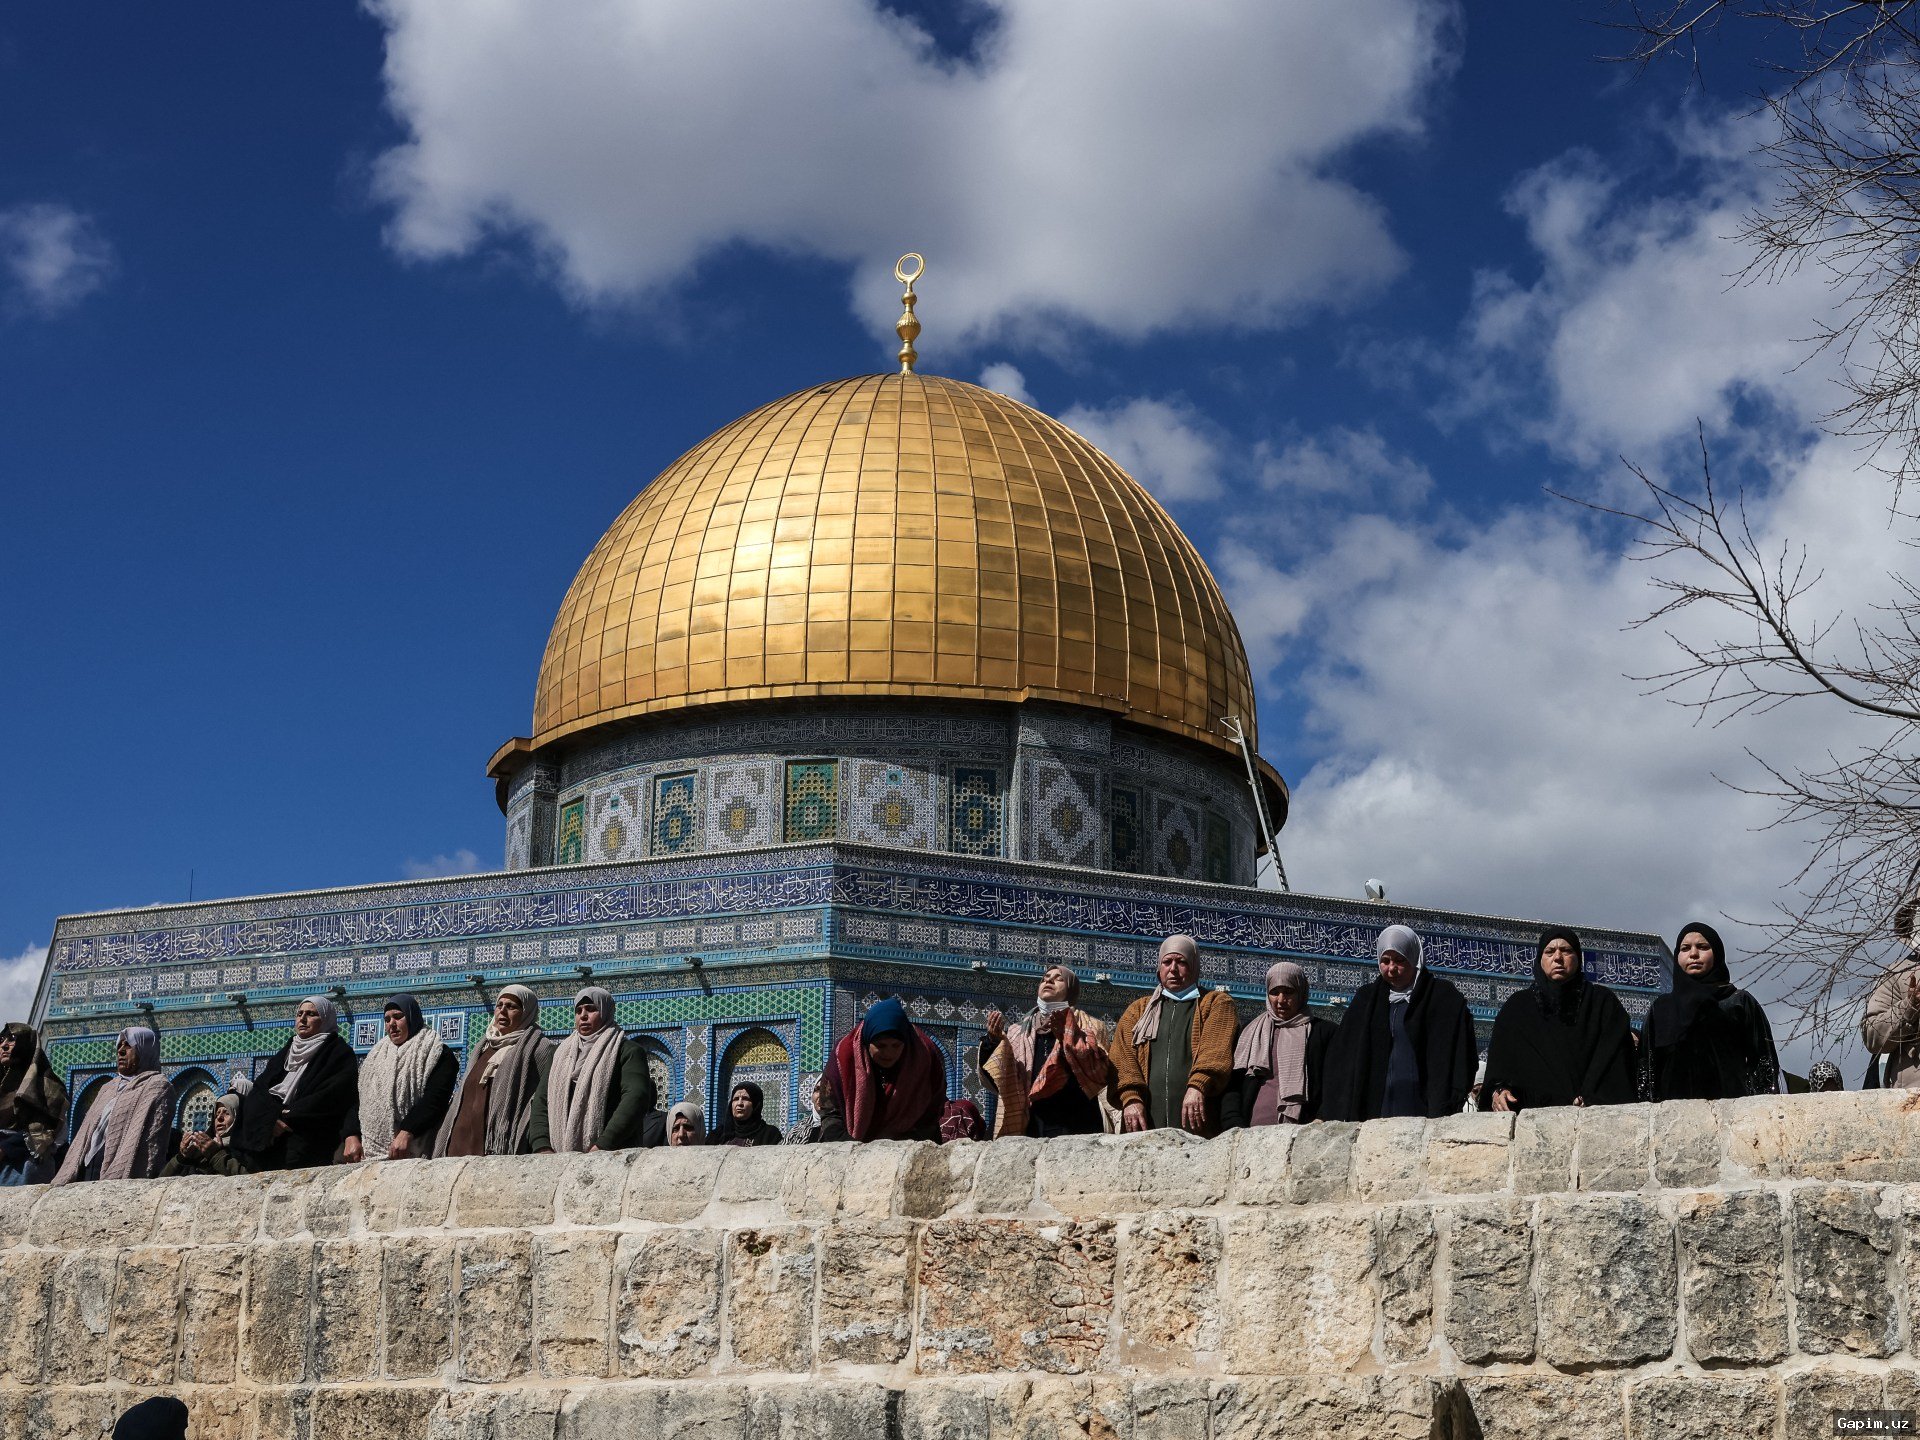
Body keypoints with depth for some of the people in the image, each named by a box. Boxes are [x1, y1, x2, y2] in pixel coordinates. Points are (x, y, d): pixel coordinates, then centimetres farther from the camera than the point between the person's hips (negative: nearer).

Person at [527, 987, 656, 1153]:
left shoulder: (628, 1051, 6)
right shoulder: (560, 1052, 24)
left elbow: (637, 1097, -9)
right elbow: (541, 1099, 15)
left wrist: (603, 1145, -19)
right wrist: (541, 1146, -2)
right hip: (560, 1156, 4)